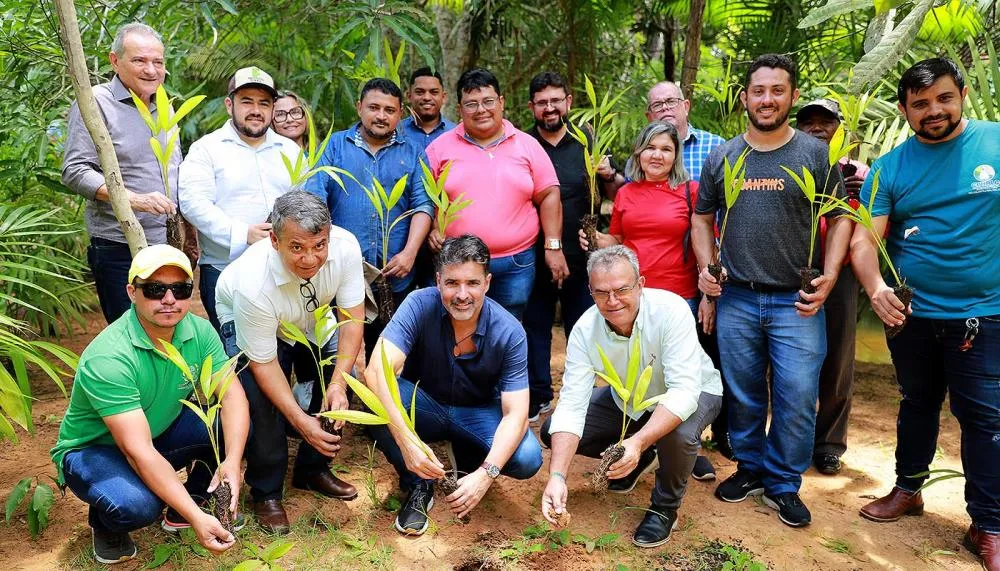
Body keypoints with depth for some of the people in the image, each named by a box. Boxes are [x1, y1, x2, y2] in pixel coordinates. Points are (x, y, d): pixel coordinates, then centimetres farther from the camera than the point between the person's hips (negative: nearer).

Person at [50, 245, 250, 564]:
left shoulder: (199, 331, -16)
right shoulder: (108, 358, -33)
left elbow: (232, 396, -17)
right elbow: (138, 452, -37)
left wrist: (233, 461, -36)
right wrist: (197, 519, -43)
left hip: (162, 432, 6)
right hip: (94, 449, -5)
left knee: (236, 425, -18)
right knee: (138, 504, -35)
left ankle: (181, 508, 7)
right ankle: (105, 524, 4)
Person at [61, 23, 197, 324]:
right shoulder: (95, 103, -7)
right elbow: (74, 172, -13)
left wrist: (189, 231, 20)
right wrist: (135, 200, -24)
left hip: (169, 246, 7)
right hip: (120, 251, -6)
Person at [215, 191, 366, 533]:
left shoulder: (345, 247, -33)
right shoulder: (253, 283, -41)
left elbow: (352, 319, -21)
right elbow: (263, 363, -28)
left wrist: (338, 384, -29)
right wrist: (301, 421, -31)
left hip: (312, 318, 4)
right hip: (245, 323, -4)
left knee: (344, 378, -11)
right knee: (262, 400, -24)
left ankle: (313, 469, 13)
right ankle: (265, 493, 2)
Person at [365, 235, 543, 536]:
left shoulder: (509, 332, -22)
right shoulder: (420, 305, -25)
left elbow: (515, 413, -24)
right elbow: (377, 371, -36)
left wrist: (486, 473, -40)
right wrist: (408, 442, -48)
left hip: (479, 413, 1)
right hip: (424, 407, 0)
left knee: (528, 459, -27)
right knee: (376, 399, -33)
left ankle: (469, 461, 9)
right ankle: (418, 486, -8)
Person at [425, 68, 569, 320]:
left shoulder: (527, 145, 6)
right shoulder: (440, 147, 5)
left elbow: (549, 196, 6)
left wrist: (553, 246, -1)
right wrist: (431, 229, -9)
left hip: (515, 263, 1)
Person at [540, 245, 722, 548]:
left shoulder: (671, 310, -34)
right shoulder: (585, 330, -24)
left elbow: (684, 390, -39)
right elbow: (571, 406, -27)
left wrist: (638, 442, -53)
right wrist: (557, 476, -41)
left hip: (694, 393, -4)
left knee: (679, 434, -38)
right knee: (553, 432, -9)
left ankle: (665, 508, -6)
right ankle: (635, 459, 16)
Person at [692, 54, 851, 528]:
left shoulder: (815, 154, 1)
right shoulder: (721, 157, 7)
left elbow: (840, 219, 2)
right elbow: (702, 217, 15)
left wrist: (829, 277, -11)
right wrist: (706, 266, 0)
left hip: (796, 302, -2)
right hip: (736, 299, 2)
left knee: (797, 397, -1)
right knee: (743, 395, 12)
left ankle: (784, 484, 18)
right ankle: (750, 467, 31)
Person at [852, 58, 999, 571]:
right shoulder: (890, 167, -3)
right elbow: (863, 239, -11)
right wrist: (876, 287, -30)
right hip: (911, 314, 2)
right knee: (917, 405, 18)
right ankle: (908, 489, 36)